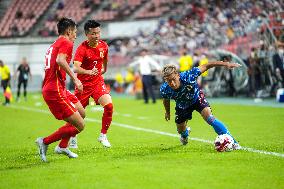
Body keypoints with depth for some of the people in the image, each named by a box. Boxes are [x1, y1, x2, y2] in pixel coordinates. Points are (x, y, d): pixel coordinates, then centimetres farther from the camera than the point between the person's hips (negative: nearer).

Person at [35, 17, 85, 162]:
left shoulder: (54, 45, 22)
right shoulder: (66, 42, -6)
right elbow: (60, 60, -25)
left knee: (81, 113, 22)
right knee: (79, 126, -9)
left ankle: (62, 146, 23)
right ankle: (45, 142, -4)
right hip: (56, 91, -10)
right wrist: (74, 78, -25)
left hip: (48, 89, 10)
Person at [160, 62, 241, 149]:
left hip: (197, 98, -3)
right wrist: (167, 112, 12)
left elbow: (206, 66, -32)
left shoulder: (187, 77, -41)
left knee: (210, 118, -24)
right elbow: (166, 100, -5)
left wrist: (225, 64, -33)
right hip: (182, 106, 3)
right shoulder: (164, 89, -32)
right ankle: (185, 134, 57)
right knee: (181, 130, 15)